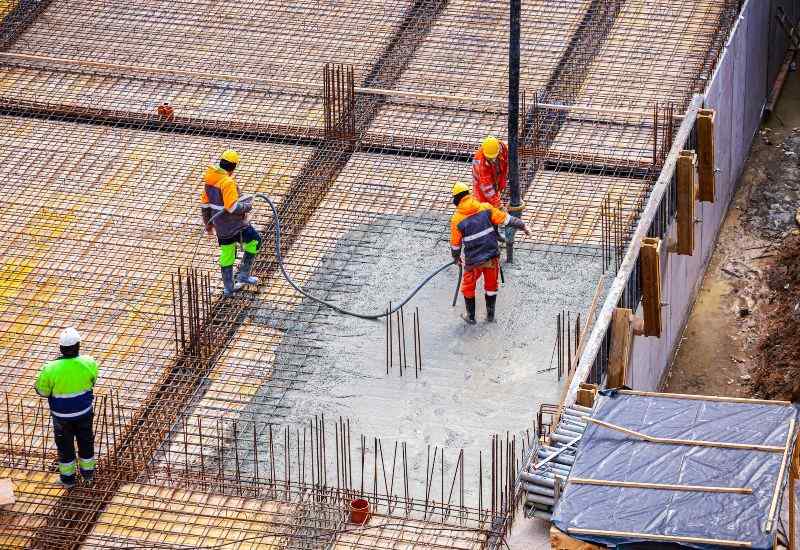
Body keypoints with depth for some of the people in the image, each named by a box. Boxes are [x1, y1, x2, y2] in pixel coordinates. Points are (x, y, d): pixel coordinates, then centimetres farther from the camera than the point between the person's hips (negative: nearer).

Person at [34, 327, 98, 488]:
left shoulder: (51, 369, -30)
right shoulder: (88, 363, -23)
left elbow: (41, 390, -13)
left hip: (62, 415, -2)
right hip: (84, 412, 2)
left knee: (65, 445, 21)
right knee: (86, 441, 25)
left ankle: (68, 477, 37)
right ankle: (88, 472, 43)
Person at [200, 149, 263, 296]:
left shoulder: (210, 179, 3)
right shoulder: (228, 182, -24)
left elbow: (204, 203, 12)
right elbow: (232, 207, -28)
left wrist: (208, 223, 24)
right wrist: (248, 206, -10)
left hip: (219, 224, 8)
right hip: (234, 224, -8)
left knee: (227, 254, 18)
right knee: (254, 241, 8)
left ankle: (229, 287, 26)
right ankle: (243, 275, 7)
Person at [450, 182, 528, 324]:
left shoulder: (457, 219, -10)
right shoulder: (485, 208, -7)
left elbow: (455, 243, 0)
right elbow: (506, 219, -1)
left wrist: (456, 257, 20)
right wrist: (521, 225, 14)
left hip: (473, 261, -2)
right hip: (492, 256, 2)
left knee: (468, 286, 22)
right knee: (491, 285, 23)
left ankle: (471, 316, 33)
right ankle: (490, 315, 34)